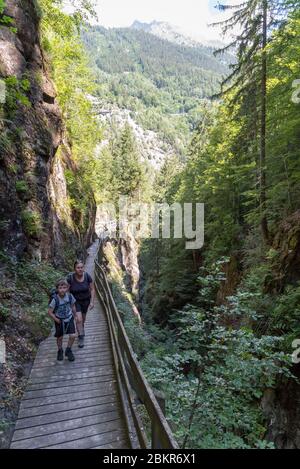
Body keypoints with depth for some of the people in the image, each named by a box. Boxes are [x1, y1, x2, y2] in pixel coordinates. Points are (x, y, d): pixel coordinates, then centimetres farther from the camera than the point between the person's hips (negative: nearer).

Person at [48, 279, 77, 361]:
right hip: (59, 321, -2)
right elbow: (50, 312, -17)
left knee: (72, 336, -5)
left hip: (69, 318, 2)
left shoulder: (70, 296, -16)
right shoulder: (55, 299, -25)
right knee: (60, 337, 14)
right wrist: (56, 320, -13)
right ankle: (60, 351, 43)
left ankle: (68, 350, 22)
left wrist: (74, 316, 10)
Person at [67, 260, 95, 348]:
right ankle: (81, 337, 9)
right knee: (78, 319, -12)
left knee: (83, 318, 20)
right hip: (75, 300, -2)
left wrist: (92, 302, -10)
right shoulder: (70, 278, -23)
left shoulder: (87, 276, -20)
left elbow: (92, 289, -8)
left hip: (86, 300, 2)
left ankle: (81, 329, 52)